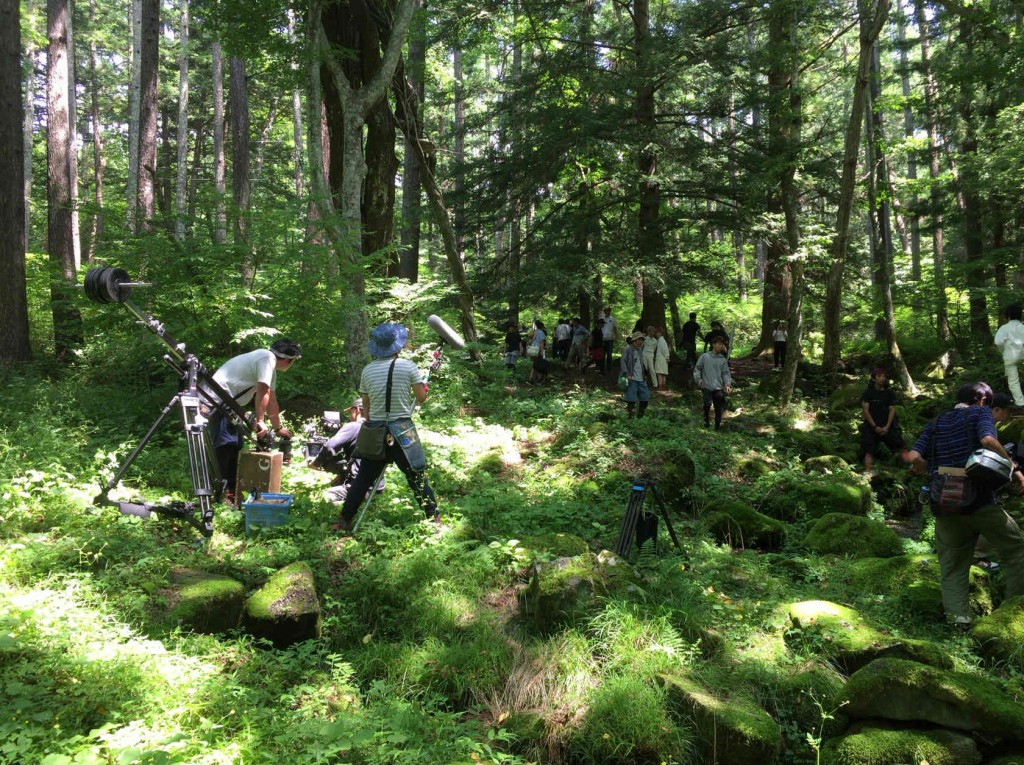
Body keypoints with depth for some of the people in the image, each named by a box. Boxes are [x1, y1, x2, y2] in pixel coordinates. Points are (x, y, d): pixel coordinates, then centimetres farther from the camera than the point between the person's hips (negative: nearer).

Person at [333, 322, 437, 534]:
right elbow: (421, 397, -3)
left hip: (375, 430, 3)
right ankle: (434, 518, 9)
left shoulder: (367, 370, 4)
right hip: (402, 430, -3)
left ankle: (345, 520, 16)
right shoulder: (408, 367, -6)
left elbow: (366, 405, 9)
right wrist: (422, 387, 18)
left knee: (363, 477, 12)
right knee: (417, 476, 5)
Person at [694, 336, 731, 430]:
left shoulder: (723, 359, 8)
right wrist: (698, 379, -7)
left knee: (719, 408, 2)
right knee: (708, 404, -20)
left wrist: (727, 384, -7)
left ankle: (717, 425, 19)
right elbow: (697, 368, 7)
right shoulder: (704, 356, 3)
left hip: (718, 388, 2)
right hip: (707, 387, -2)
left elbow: (726, 373, 6)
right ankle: (706, 420, 4)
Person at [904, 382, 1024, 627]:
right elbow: (988, 441, -18)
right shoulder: (980, 413, 3)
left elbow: (914, 458, 4)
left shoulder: (935, 423, 15)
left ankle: (958, 615, 0)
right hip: (979, 499, -4)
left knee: (952, 565, 9)